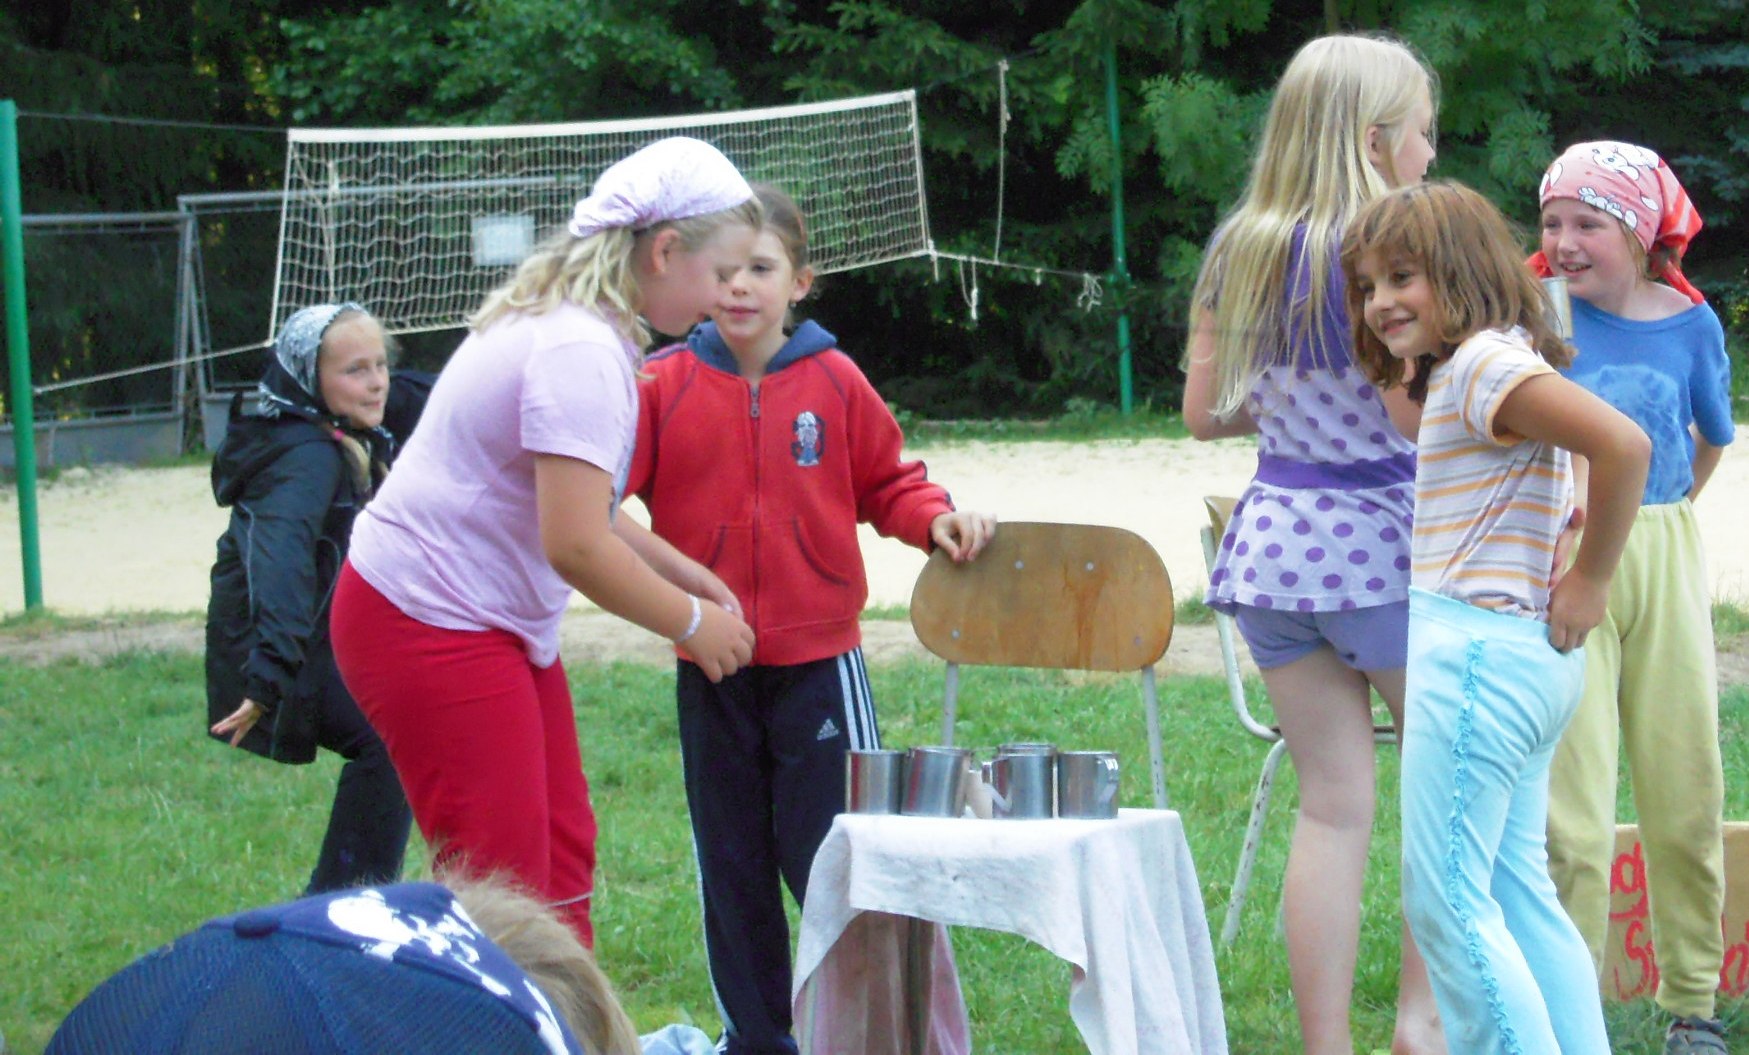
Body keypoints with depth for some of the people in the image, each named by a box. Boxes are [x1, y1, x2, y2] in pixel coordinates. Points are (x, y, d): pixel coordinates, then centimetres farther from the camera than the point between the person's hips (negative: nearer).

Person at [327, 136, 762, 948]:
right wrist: (692, 623, -12)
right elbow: (577, 545, -25)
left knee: (561, 858, 13)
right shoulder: (579, 352, -22)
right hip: (427, 627, -11)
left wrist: (690, 578, 9)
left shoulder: (578, 328, 11)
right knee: (501, 885, -9)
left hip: (499, 625, 11)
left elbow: (582, 508, 19)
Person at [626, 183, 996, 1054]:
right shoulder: (663, 384, -3)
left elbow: (887, 481, 8)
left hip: (817, 662, -1)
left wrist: (937, 520, -10)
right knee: (732, 867, 12)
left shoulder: (834, 381, -2)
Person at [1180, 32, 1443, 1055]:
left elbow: (1204, 412, 12)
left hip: (1273, 539, 6)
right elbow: (1421, 411, -21)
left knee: (1333, 804, 9)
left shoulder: (1238, 251, 7)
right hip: (1377, 543, -6)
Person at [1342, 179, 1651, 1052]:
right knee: (1517, 896, 13)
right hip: (1526, 656, 11)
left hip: (1476, 650, -11)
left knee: (1445, 899, -7)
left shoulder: (1486, 363, -13)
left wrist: (1589, 581, -17)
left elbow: (1624, 446, -26)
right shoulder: (1454, 375, 18)